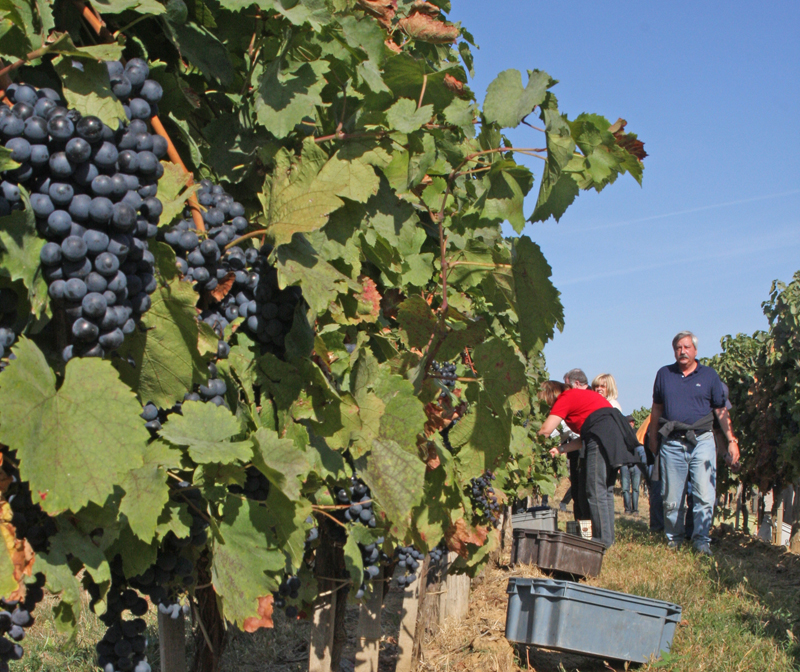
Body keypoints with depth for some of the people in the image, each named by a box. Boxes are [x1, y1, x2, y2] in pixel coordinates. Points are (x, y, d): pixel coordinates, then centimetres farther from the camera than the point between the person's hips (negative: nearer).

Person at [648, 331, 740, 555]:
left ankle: (701, 540, 2)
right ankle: (673, 539, 18)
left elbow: (721, 411, 7)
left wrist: (732, 440, 0)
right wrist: (653, 439, 17)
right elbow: (656, 409, 18)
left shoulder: (709, 375, 6)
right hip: (671, 444, 1)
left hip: (702, 442, -1)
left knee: (705, 495, -8)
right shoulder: (664, 374, 10)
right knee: (671, 498, 5)